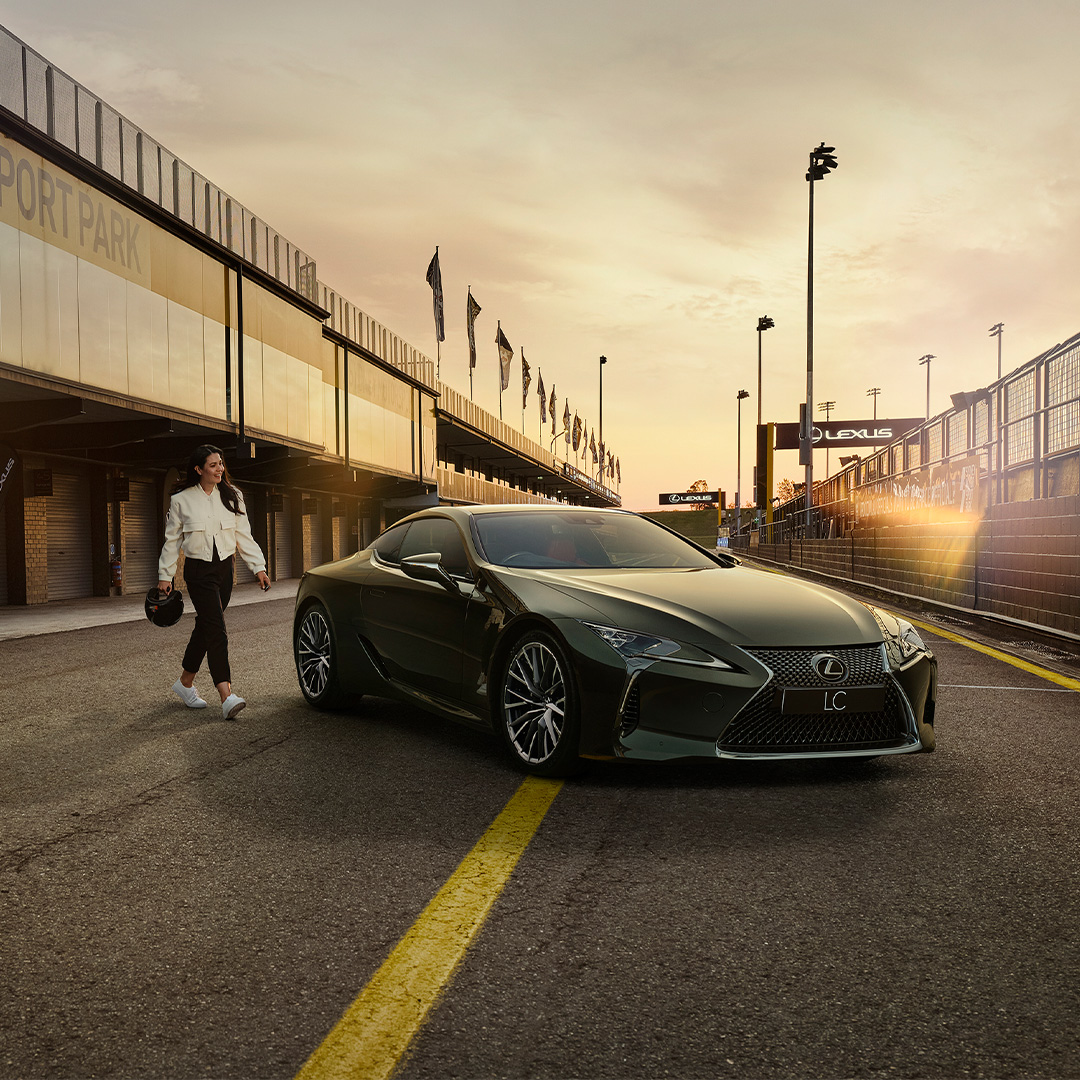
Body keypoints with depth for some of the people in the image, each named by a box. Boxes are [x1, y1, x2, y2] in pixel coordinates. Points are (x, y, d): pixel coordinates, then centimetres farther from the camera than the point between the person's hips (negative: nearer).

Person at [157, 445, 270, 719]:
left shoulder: (232, 496, 7)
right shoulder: (181, 499, -2)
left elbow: (244, 536, 9)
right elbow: (172, 540, 4)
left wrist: (258, 566, 1)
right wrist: (165, 575, 3)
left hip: (224, 568, 4)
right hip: (198, 570, -4)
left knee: (205, 627, 12)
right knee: (216, 629, -16)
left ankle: (185, 682, 32)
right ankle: (226, 696, -23)